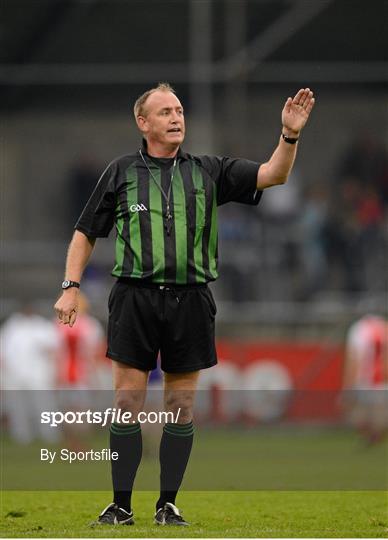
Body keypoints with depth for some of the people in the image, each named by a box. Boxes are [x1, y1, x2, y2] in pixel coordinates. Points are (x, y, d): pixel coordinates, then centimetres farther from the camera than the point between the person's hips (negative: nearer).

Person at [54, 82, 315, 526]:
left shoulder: (208, 171, 10)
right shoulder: (121, 172, 8)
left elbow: (272, 175, 2)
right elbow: (86, 233, 12)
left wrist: (290, 135, -15)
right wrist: (71, 287, 2)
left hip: (190, 301, 1)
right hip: (135, 296, -1)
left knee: (181, 406, 4)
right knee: (128, 402, -3)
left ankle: (168, 504, 11)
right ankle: (121, 506, 3)